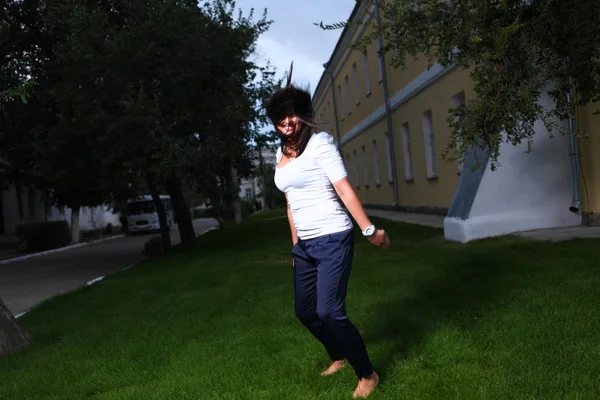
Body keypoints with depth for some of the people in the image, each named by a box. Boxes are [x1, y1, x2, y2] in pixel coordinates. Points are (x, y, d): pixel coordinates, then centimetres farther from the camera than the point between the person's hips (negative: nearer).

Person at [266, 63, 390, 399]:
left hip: (332, 239, -8)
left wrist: (369, 230, -23)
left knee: (329, 312, -11)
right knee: (305, 311, 15)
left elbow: (344, 188, -17)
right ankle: (339, 356, 40)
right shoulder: (283, 153, 11)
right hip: (304, 244, 8)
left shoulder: (319, 141, -9)